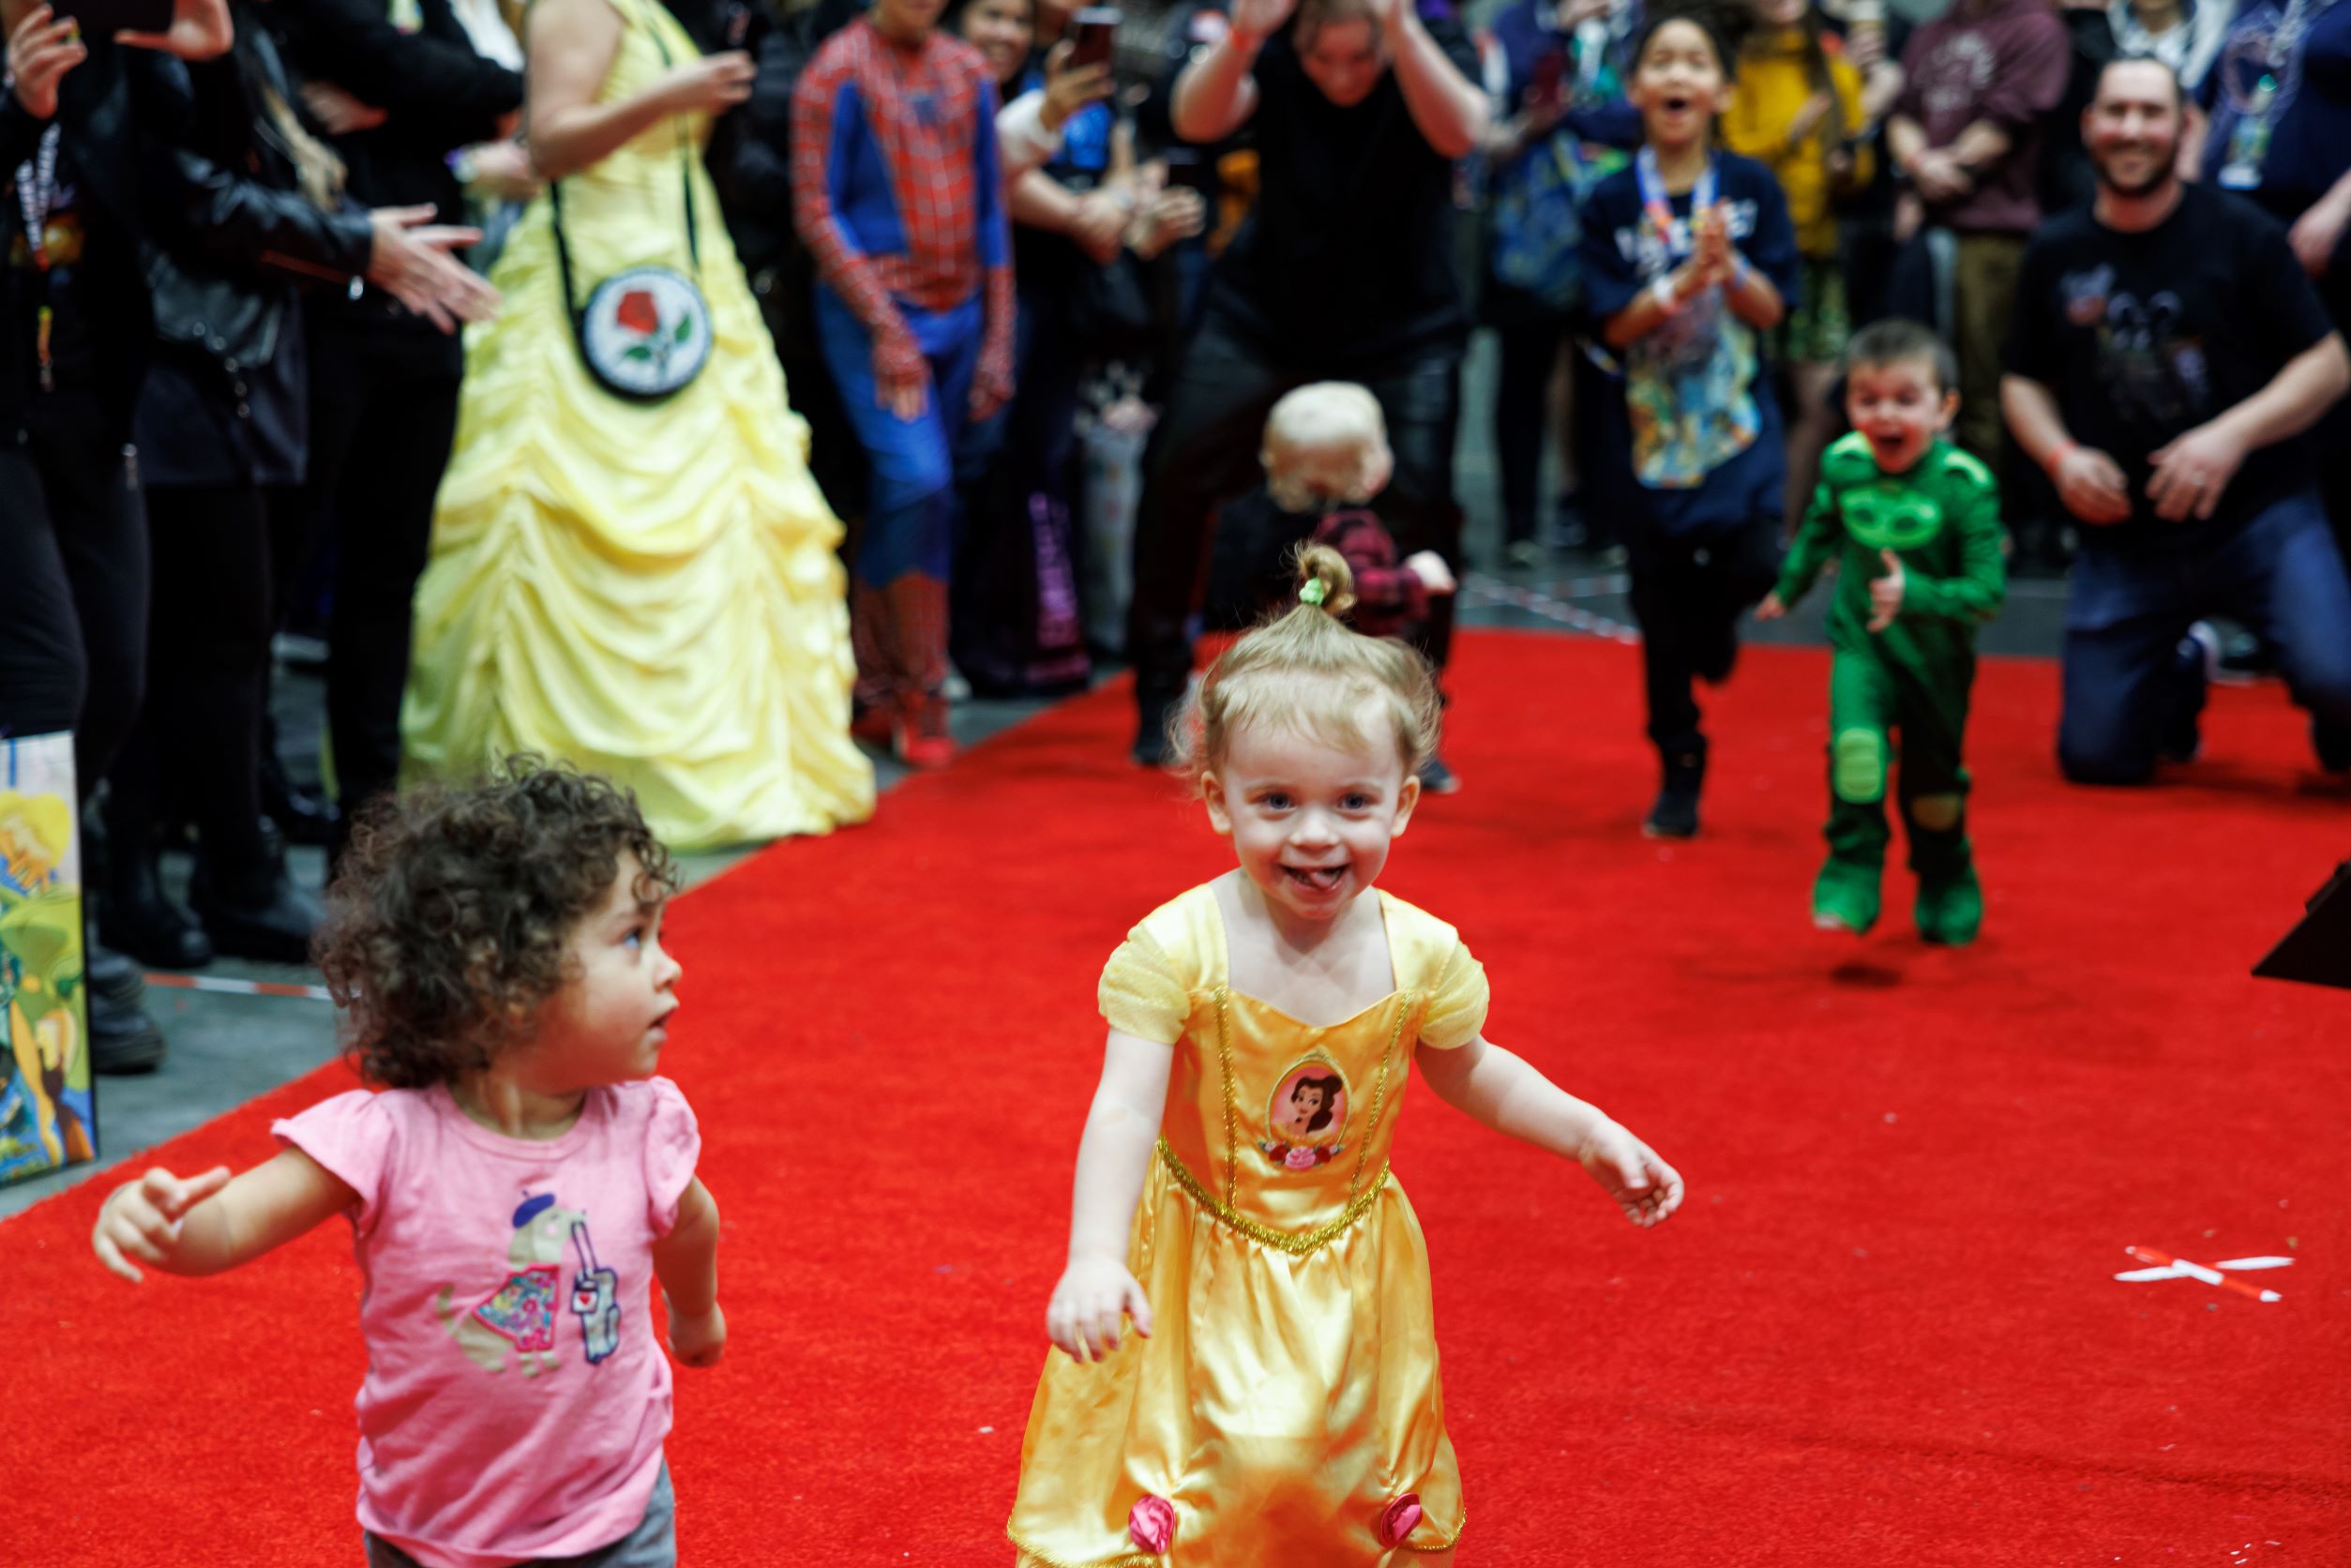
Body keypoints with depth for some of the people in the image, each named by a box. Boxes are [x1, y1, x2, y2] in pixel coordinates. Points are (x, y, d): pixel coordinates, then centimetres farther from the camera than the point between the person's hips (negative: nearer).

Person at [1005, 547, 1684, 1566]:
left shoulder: (1419, 954, -11)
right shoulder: (1176, 950, -22)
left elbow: (1468, 1071, 9)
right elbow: (1123, 1112, -27)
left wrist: (1590, 1135, 1)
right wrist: (1092, 1258, -40)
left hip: (1349, 1277, 3)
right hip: (1201, 1270, -3)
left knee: (1360, 1485, 13)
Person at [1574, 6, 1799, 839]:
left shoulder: (1751, 187, -1)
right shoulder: (1612, 202, -3)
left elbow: (1771, 309, -4)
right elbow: (1615, 324, -8)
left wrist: (1727, 266, -22)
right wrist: (1684, 280, -22)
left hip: (1736, 421, 0)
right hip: (1649, 427, 0)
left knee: (1754, 565, -17)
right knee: (1661, 616, 4)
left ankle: (1711, 621, 21)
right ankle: (1679, 779, 19)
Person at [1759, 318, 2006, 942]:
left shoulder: (1965, 485, -21)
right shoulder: (1843, 464, -10)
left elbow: (1988, 591, -24)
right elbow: (1820, 529, 13)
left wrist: (1915, 594, -38)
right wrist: (1788, 587, 28)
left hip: (1937, 655, -1)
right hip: (1862, 641, 1)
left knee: (1934, 781, 15)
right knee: (1856, 747, -25)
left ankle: (1947, 885, 41)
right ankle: (1851, 878, -14)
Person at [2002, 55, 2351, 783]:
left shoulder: (2240, 232, -3)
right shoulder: (2057, 253, 6)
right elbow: (2024, 382, 15)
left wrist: (2233, 435, -18)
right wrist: (2061, 457, -5)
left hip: (2259, 514, -3)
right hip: (2122, 535, 3)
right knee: (2095, 756, -2)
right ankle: (2179, 680, 32)